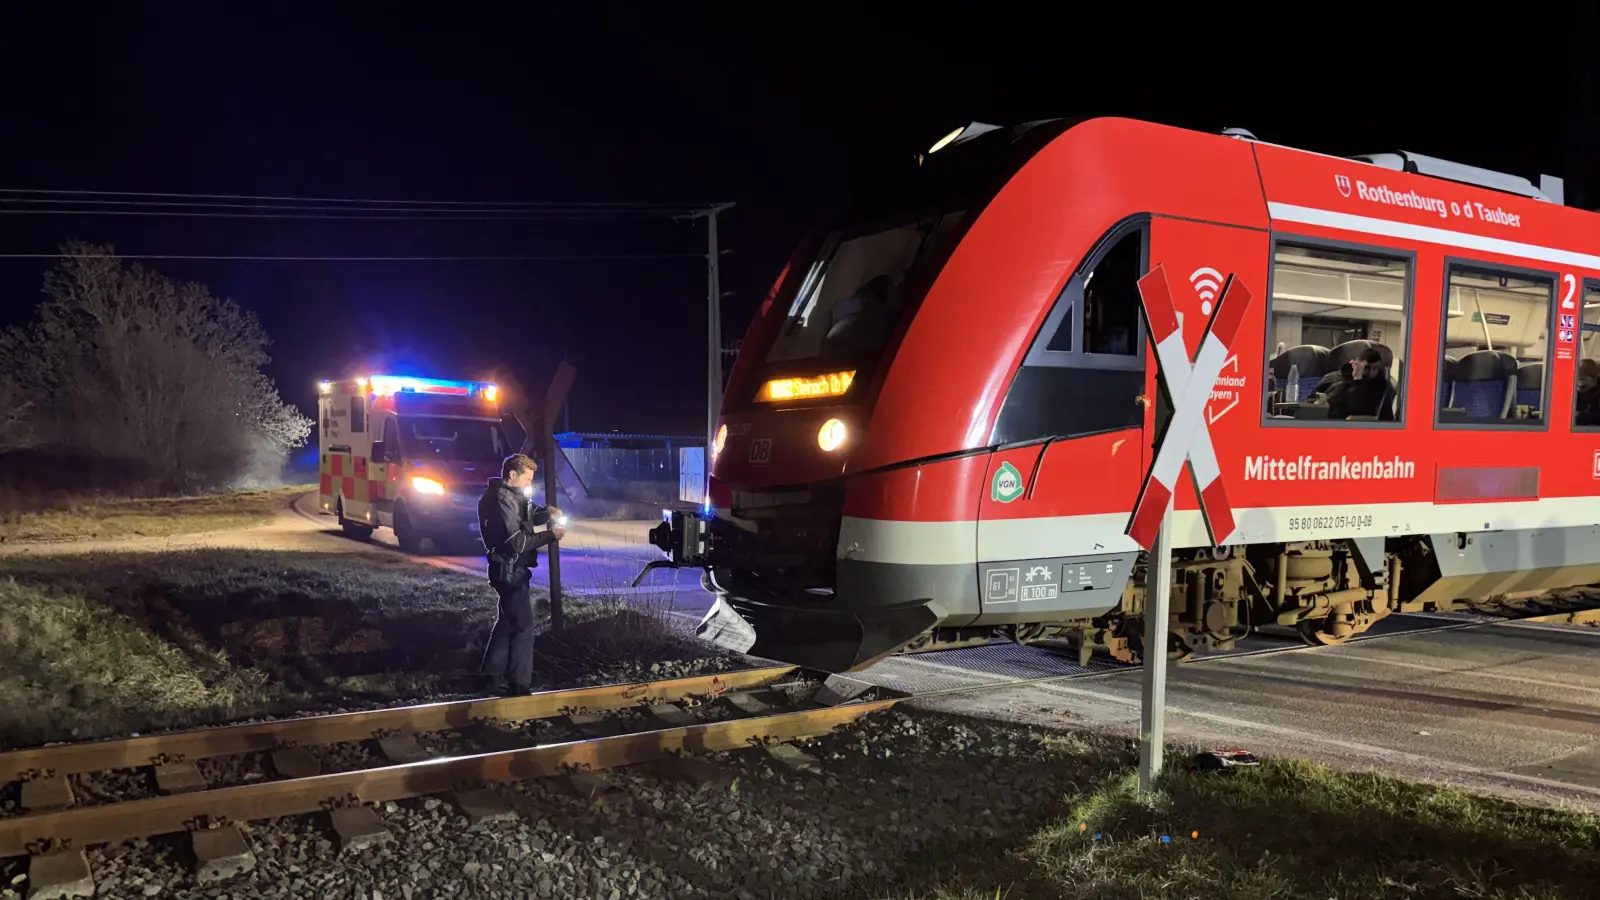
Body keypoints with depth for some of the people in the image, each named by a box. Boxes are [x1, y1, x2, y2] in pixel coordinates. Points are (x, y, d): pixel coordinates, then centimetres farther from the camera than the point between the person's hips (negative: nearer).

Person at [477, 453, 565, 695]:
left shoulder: (508, 496, 13)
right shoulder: (504, 500, -18)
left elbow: (523, 519, 20)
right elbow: (517, 541, -23)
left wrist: (545, 513, 1)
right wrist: (550, 536, -20)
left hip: (509, 569, 10)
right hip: (510, 570, -10)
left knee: (508, 622, 17)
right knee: (522, 625, -5)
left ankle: (493, 676, 23)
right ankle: (519, 684, 0)